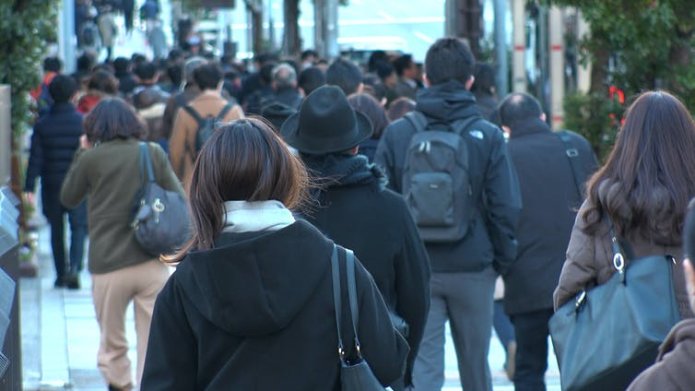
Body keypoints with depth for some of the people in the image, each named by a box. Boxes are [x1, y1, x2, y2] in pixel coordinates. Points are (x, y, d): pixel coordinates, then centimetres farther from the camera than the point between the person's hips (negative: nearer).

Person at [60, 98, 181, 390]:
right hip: (153, 264, 1)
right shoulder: (154, 153, 2)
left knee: (112, 343, 16)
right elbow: (179, 200, 5)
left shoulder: (91, 158, -4)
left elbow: (68, 199, 11)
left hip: (108, 266, -1)